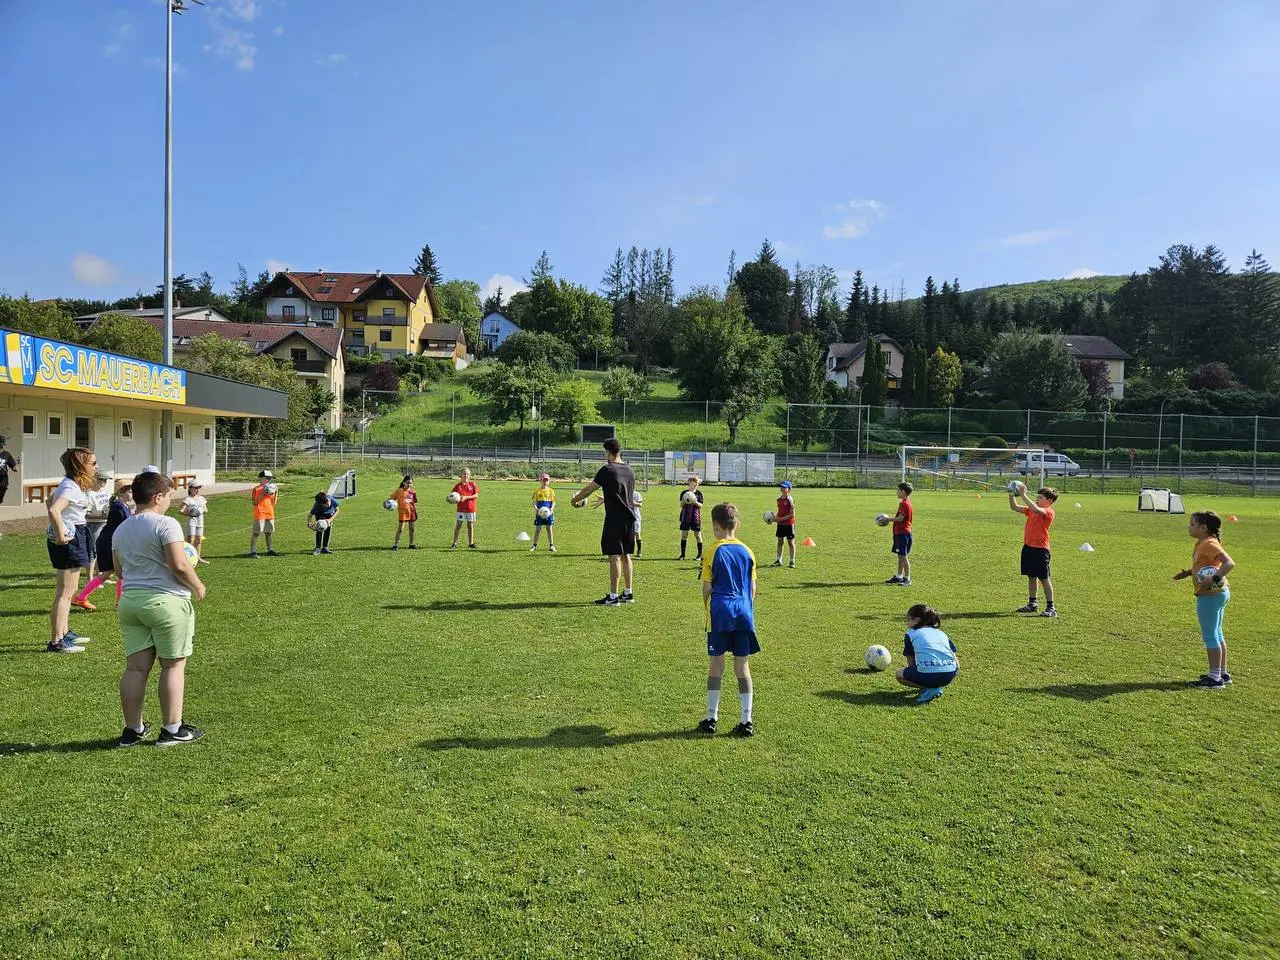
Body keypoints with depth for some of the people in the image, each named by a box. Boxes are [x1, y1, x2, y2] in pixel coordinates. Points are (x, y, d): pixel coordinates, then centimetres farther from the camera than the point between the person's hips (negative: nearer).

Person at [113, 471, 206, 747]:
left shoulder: (121, 529, 12)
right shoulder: (165, 524, -12)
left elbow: (119, 569, 20)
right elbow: (179, 565, -18)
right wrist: (198, 586, -3)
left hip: (130, 600, 7)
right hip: (166, 600, -7)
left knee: (135, 667, 10)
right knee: (173, 666, 3)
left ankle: (133, 729, 16)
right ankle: (172, 729, 9)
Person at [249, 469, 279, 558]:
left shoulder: (270, 489, 13)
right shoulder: (256, 489, -5)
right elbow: (254, 503, -12)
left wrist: (276, 494, 2)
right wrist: (262, 494, -19)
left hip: (270, 514, 6)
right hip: (259, 514, -6)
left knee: (268, 532, 12)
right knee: (256, 533, -5)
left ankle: (269, 550, 20)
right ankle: (252, 551, -4)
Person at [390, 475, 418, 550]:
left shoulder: (413, 492, 5)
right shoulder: (398, 491, -5)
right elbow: (391, 498, -1)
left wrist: (416, 512, 10)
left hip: (411, 512, 4)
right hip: (402, 512, -4)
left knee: (411, 528, 10)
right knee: (400, 528, -5)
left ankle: (411, 544, 21)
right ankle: (395, 544, 0)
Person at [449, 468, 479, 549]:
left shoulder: (472, 484, 0)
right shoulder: (457, 486, 0)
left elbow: (476, 495, -6)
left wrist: (466, 497, -17)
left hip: (471, 508, 1)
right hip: (461, 509, -1)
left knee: (471, 526, 9)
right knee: (458, 525, 0)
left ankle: (471, 543, 18)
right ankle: (454, 543, 6)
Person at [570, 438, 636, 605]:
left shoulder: (607, 470, -10)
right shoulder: (630, 471, 12)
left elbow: (589, 489, -4)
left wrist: (575, 500, 13)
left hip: (615, 519, -7)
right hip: (630, 518, 7)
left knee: (614, 556, -5)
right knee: (626, 556, 14)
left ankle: (613, 596, -3)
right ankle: (628, 593, 20)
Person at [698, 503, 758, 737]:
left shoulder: (713, 552, -4)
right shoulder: (747, 552, 7)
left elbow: (707, 588, -3)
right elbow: (752, 588, 9)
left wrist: (708, 610, 12)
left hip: (720, 614, -3)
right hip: (743, 613, 3)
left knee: (716, 666, 6)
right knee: (742, 667, 7)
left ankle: (711, 718, 12)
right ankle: (746, 721, 8)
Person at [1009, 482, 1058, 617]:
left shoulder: (1049, 512, -12)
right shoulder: (1031, 510, 12)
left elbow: (1036, 509, -32)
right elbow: (1014, 507, 10)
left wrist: (1023, 495, -31)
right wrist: (1011, 495, -5)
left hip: (1040, 549, -8)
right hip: (1028, 547, 8)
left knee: (1044, 578, -4)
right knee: (1031, 577, 15)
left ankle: (1051, 607, 2)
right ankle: (1032, 604, 25)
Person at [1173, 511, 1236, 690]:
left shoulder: (1209, 544, -19)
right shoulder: (1203, 543, 11)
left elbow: (1229, 563, -30)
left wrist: (1214, 579, -37)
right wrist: (1187, 573, 13)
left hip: (1210, 595, -11)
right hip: (1219, 593, 11)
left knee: (1209, 636, -3)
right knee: (1217, 634, 19)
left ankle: (1214, 678, 3)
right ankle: (1222, 673, 30)